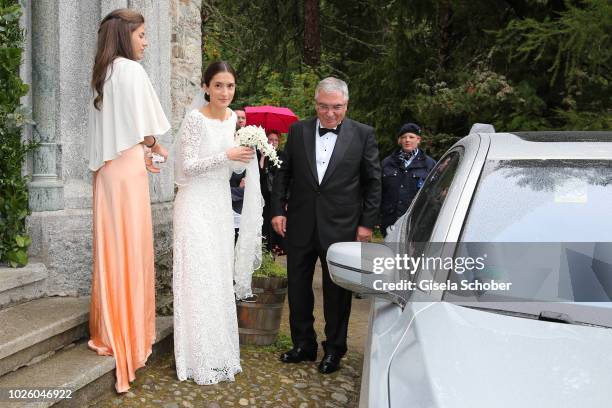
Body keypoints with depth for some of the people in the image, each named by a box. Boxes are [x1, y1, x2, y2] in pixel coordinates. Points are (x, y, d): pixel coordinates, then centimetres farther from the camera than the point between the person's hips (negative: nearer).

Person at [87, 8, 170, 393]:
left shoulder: (105, 73, 16)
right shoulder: (130, 70, -10)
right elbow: (142, 127, -11)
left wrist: (142, 155, 22)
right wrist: (156, 147, 9)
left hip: (109, 168, 8)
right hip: (127, 170, -8)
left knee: (113, 247, 11)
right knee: (130, 248, -2)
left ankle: (112, 329, 20)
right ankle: (128, 334, 6)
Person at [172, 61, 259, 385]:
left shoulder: (234, 118, 6)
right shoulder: (195, 119, -13)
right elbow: (187, 166, -16)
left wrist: (248, 153, -7)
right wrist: (227, 155, -23)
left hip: (221, 205, 7)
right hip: (196, 204, -6)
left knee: (221, 278, 11)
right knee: (199, 278, -4)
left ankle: (219, 351, 23)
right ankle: (200, 359, 6)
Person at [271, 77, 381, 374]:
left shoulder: (363, 135, -2)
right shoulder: (298, 131, 4)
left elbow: (373, 182, 0)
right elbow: (283, 173, 8)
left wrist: (367, 222, -5)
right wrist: (278, 210, 1)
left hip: (341, 226, -2)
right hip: (301, 225, 3)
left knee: (337, 291, 8)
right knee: (298, 287, 12)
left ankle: (334, 349, 24)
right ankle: (303, 344, 28)